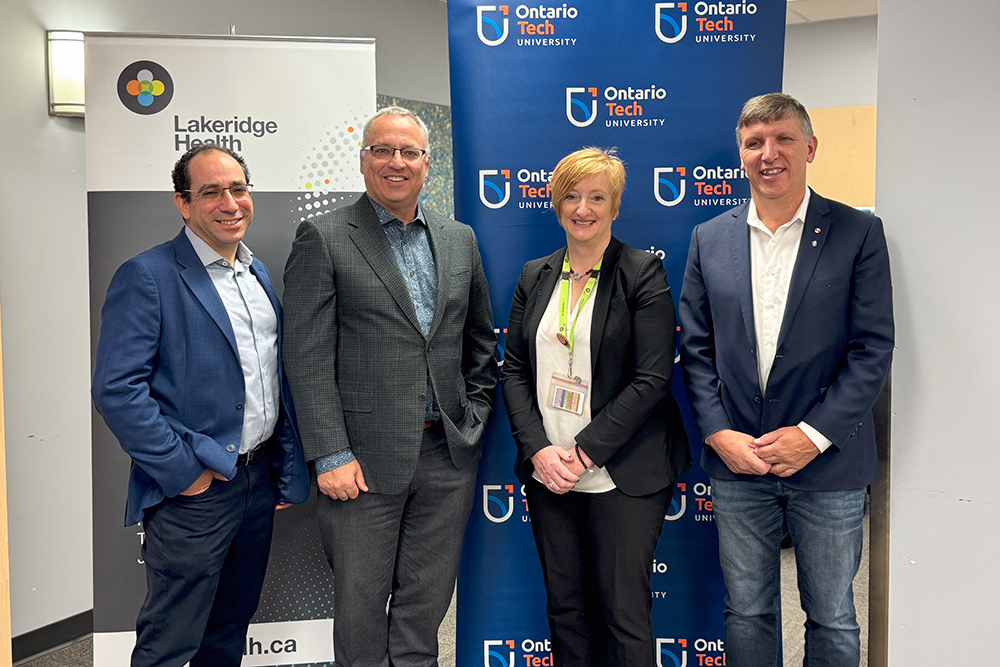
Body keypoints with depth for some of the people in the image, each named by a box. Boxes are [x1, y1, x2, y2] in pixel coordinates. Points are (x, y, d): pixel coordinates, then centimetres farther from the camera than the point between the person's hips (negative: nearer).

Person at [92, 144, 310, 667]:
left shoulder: (259, 273, 11)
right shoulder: (147, 276, -12)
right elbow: (116, 389, -18)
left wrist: (287, 473, 13)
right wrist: (183, 471, -17)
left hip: (259, 481, 7)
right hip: (194, 489, -6)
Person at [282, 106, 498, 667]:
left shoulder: (460, 239, 10)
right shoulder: (324, 238, -4)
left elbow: (481, 342, 16)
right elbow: (309, 359, -9)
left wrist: (475, 421, 8)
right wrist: (330, 456, -13)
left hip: (449, 454, 4)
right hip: (366, 460, -4)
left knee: (426, 602, 16)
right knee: (361, 604, 10)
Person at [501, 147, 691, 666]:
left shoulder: (642, 273, -6)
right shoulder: (535, 277, 9)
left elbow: (652, 378, -11)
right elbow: (514, 370, 7)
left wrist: (584, 452, -14)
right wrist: (537, 450, -6)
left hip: (623, 476, -4)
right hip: (546, 473, 5)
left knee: (624, 614, 3)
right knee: (564, 607, 15)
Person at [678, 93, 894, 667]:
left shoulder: (859, 233, -3)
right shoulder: (709, 239, 5)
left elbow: (873, 349, -7)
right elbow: (696, 348, 4)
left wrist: (814, 435, -14)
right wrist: (719, 434, -7)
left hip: (828, 466, -1)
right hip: (736, 460, 2)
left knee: (832, 619, 14)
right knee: (747, 613, 15)